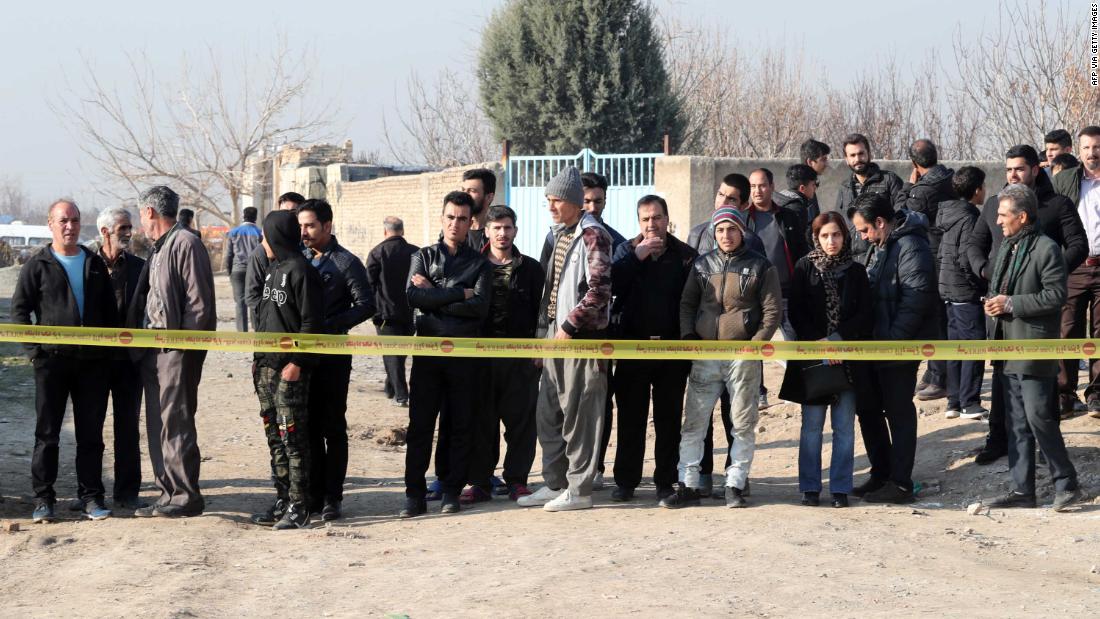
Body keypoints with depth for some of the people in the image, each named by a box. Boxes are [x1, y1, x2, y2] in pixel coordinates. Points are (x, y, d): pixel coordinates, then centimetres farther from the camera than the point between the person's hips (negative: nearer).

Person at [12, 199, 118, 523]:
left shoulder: (95, 264, 12)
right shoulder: (38, 265, 1)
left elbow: (110, 310, 18)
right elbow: (19, 309, 2)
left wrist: (110, 349, 7)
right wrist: (35, 348, -8)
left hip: (92, 361, 3)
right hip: (52, 360, -3)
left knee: (91, 433, 5)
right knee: (47, 433, 1)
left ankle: (91, 496, 12)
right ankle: (43, 499, 7)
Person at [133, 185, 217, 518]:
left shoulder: (186, 244, -11)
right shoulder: (158, 250, 18)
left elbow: (199, 302, -16)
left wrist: (183, 344, -17)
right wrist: (145, 344, 15)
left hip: (178, 348, -10)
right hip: (155, 349, 10)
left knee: (176, 422, -8)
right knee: (157, 423, 11)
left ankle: (187, 496, -3)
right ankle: (168, 494, 16)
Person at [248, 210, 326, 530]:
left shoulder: (301, 270, -11)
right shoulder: (273, 270, 17)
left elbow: (312, 322, -16)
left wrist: (297, 362, -19)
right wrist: (258, 359, 18)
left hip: (291, 369, -9)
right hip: (267, 366, 9)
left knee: (292, 437, -7)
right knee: (274, 437, 12)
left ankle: (299, 507, -4)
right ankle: (283, 499, 19)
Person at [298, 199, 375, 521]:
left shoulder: (346, 263, -4)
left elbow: (366, 304, -9)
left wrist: (330, 326, -17)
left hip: (333, 354, -5)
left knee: (333, 427, 0)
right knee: (309, 426, 8)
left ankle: (332, 497, 4)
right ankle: (314, 494, 15)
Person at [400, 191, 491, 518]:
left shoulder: (480, 264, 8)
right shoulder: (423, 257, 11)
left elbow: (480, 308, -8)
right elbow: (413, 296, -7)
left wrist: (434, 297, -8)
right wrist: (459, 294, -10)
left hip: (464, 353, 0)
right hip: (428, 350, 0)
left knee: (460, 426, 3)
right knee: (420, 424, -1)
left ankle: (452, 491, 11)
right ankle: (415, 493, 2)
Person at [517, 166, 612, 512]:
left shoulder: (592, 235, -11)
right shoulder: (558, 234, 17)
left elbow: (599, 289, -19)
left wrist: (569, 326, -18)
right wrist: (544, 329, 16)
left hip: (580, 336, -9)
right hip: (555, 333, 9)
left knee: (579, 415, -4)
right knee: (548, 413, 12)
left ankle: (579, 490, 2)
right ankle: (555, 484, 21)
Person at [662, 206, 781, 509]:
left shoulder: (760, 266, 2)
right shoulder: (702, 264, 11)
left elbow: (773, 310, -1)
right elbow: (687, 303, 14)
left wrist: (757, 342, -11)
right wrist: (688, 336, -1)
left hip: (743, 355, -3)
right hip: (704, 355, 3)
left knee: (743, 423, 2)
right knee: (693, 422, 1)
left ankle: (735, 485, 9)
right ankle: (688, 486, 5)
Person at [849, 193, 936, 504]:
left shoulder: (911, 247, -17)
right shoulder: (878, 247, 15)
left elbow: (916, 298, -24)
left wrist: (893, 340, -23)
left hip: (900, 349, -10)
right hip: (874, 346, 10)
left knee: (899, 412, -2)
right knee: (867, 408, 15)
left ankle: (900, 483, 5)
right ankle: (881, 474, 26)